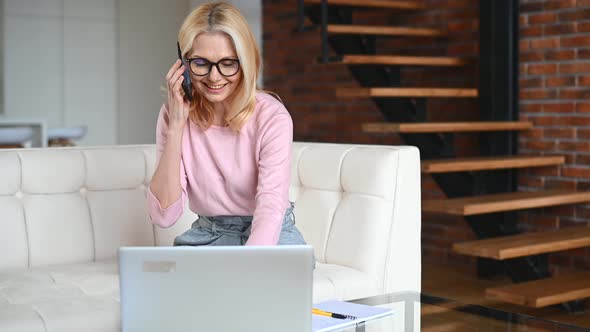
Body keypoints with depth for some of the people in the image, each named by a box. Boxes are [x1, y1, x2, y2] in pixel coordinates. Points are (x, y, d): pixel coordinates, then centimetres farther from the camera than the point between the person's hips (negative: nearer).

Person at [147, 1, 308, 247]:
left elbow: (270, 210, -25)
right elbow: (163, 216, -13)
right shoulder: (174, 114, -5)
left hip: (270, 237, -1)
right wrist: (176, 125, -19)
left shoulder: (272, 117, -14)